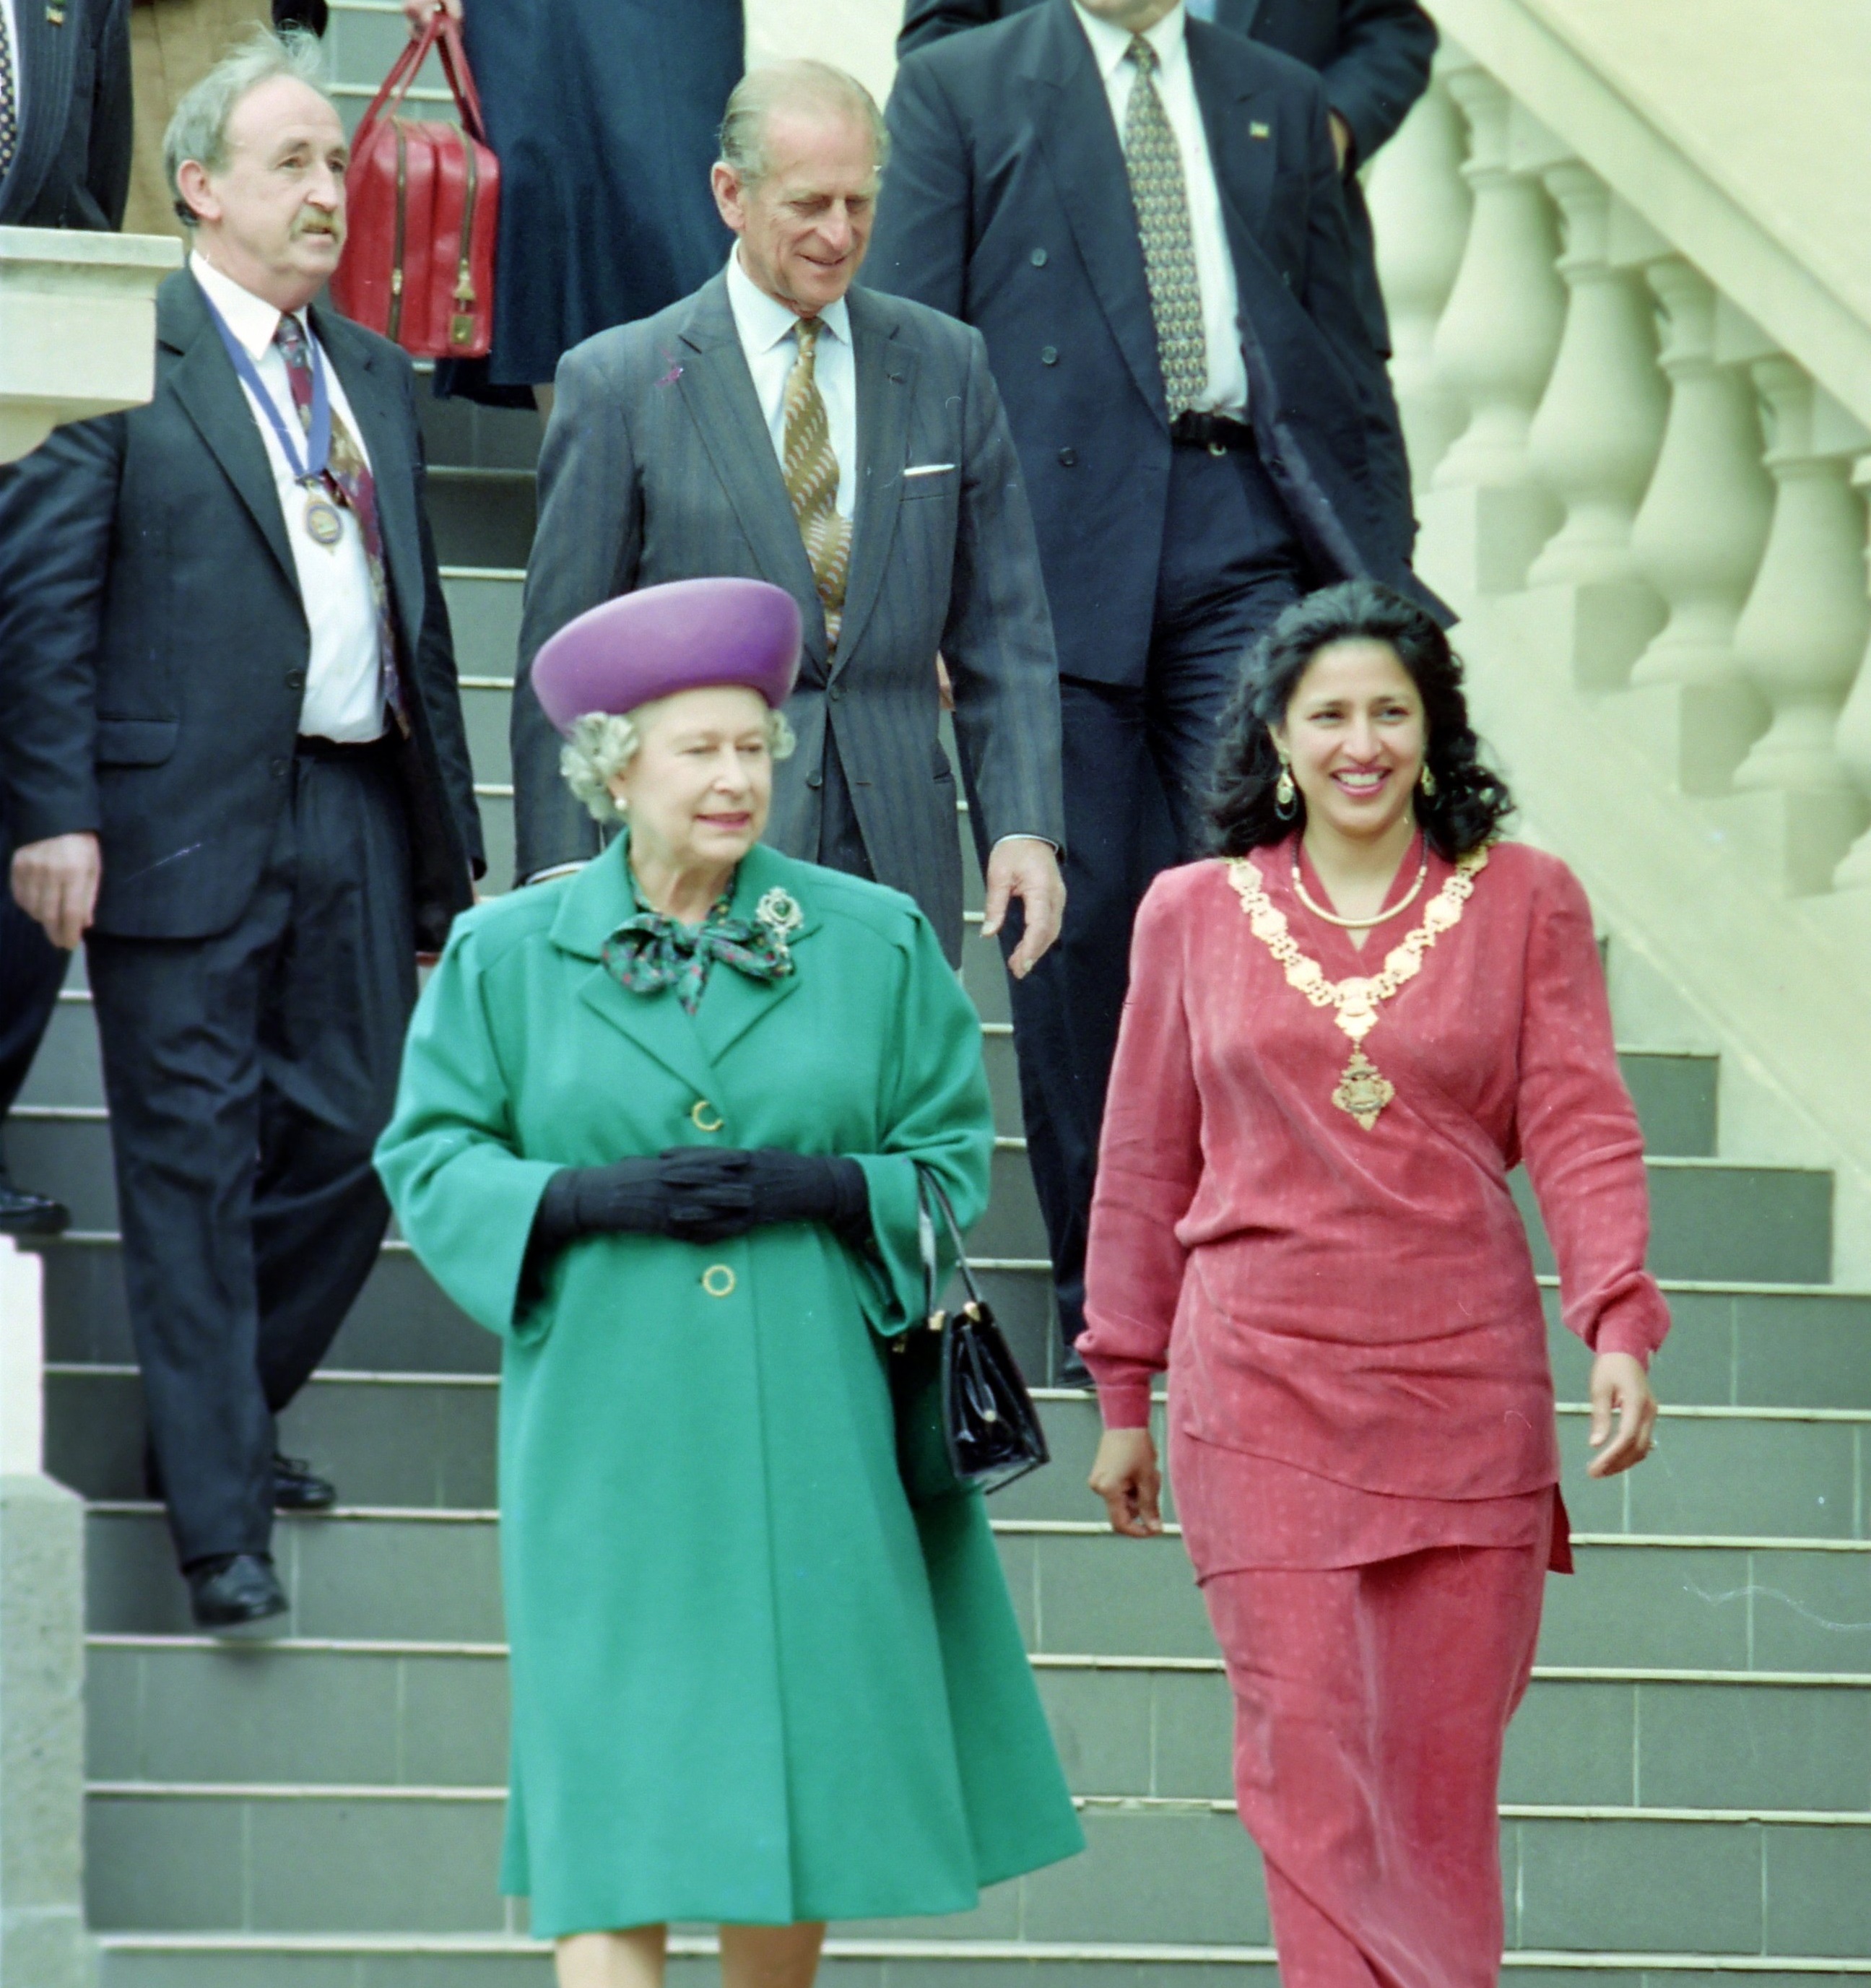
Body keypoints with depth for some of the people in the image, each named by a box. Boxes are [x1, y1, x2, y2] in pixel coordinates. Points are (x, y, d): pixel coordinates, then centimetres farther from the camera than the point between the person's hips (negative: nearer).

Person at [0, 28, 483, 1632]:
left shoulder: (374, 377, 17)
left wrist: (447, 827, 16)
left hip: (358, 806, 6)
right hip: (188, 820, -6)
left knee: (351, 1142, 6)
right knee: (197, 1158, -2)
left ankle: (223, 1420, 26)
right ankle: (220, 1519, 1)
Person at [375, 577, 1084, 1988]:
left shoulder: (874, 943, 5)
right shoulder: (510, 954, 4)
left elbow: (953, 1157, 7)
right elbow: (428, 1157, 4)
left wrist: (813, 1186, -13)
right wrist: (599, 1197, -12)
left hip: (815, 1433, 1)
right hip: (608, 1435, -1)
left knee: (802, 1764, 7)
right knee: (613, 1804, -7)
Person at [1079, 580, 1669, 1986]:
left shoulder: (1526, 902, 6)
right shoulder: (1195, 915, 9)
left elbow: (1582, 1129, -1)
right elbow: (1145, 1169, 14)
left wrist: (1618, 1329, -15)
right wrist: (1124, 1395, 14)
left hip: (1465, 1386, 0)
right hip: (1263, 1383, 0)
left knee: (1445, 1764, 3)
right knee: (1305, 1749, -9)